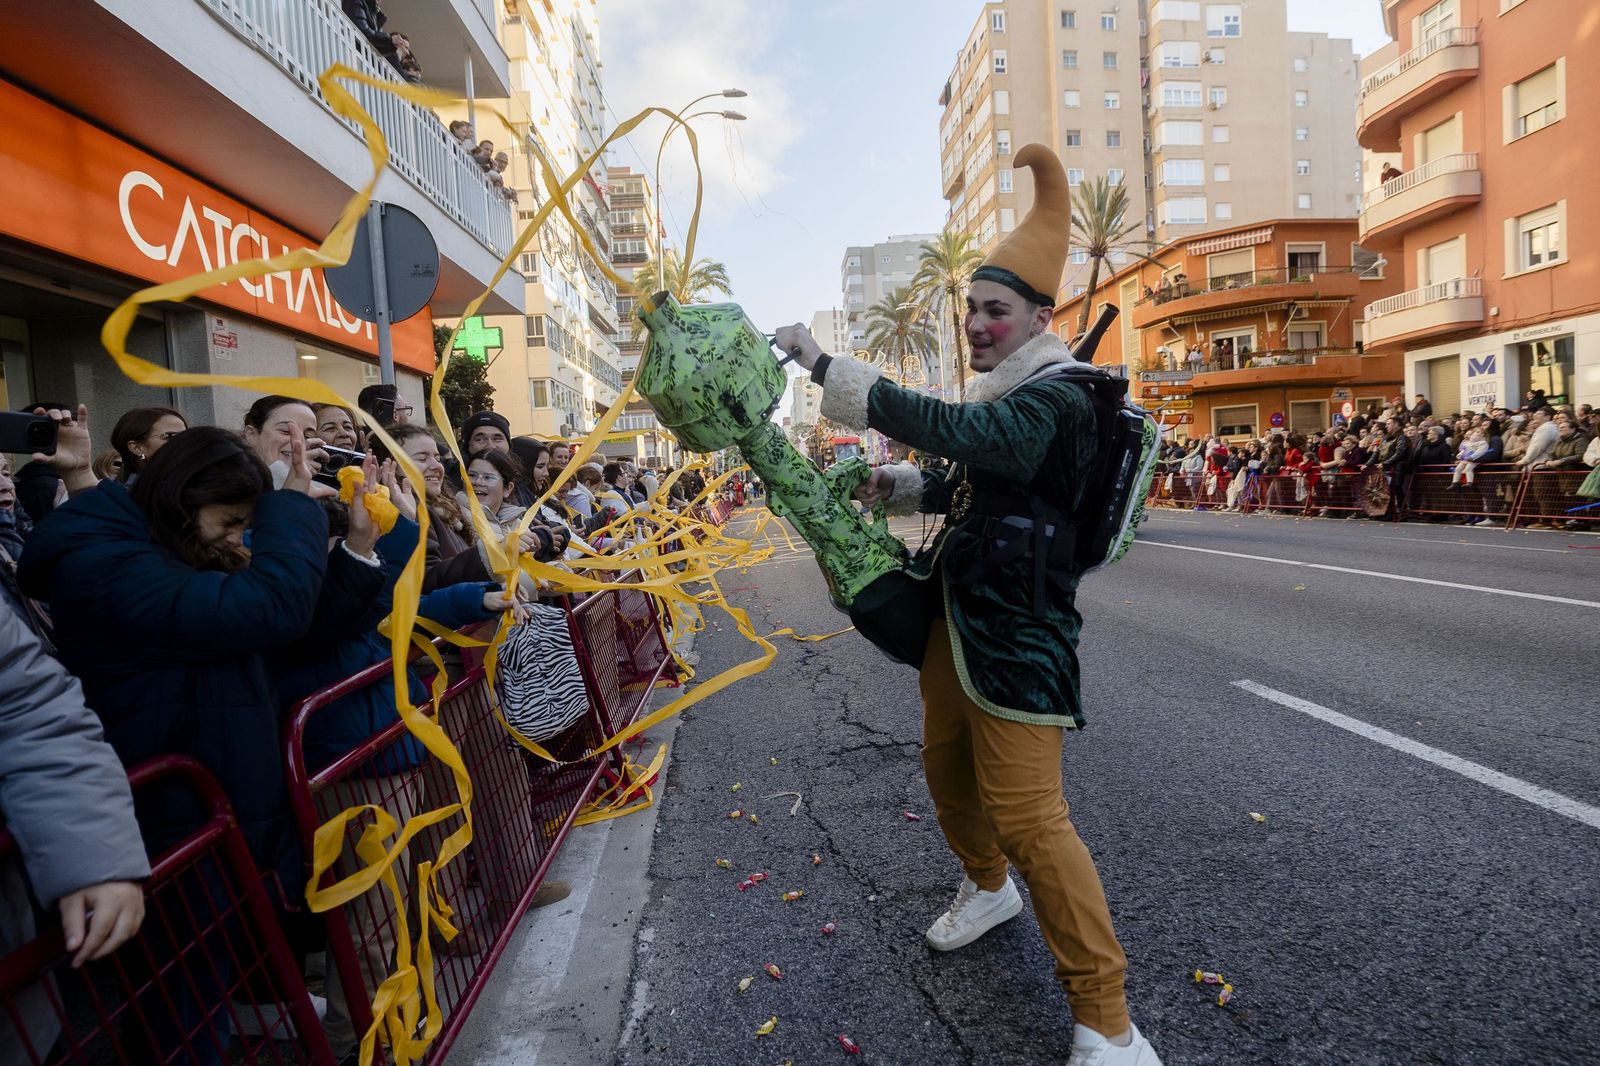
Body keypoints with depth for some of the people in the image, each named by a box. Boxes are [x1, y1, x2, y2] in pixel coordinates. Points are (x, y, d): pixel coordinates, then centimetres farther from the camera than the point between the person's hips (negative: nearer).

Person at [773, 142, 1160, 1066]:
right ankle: (988, 887, 50)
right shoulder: (1006, 398, 13)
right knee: (948, 766, 22)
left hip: (1018, 637, -10)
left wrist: (826, 365, -31)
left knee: (1028, 816, -10)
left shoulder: (1055, 400, -18)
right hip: (958, 616, 10)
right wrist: (900, 487, 5)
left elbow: (949, 429, -35)